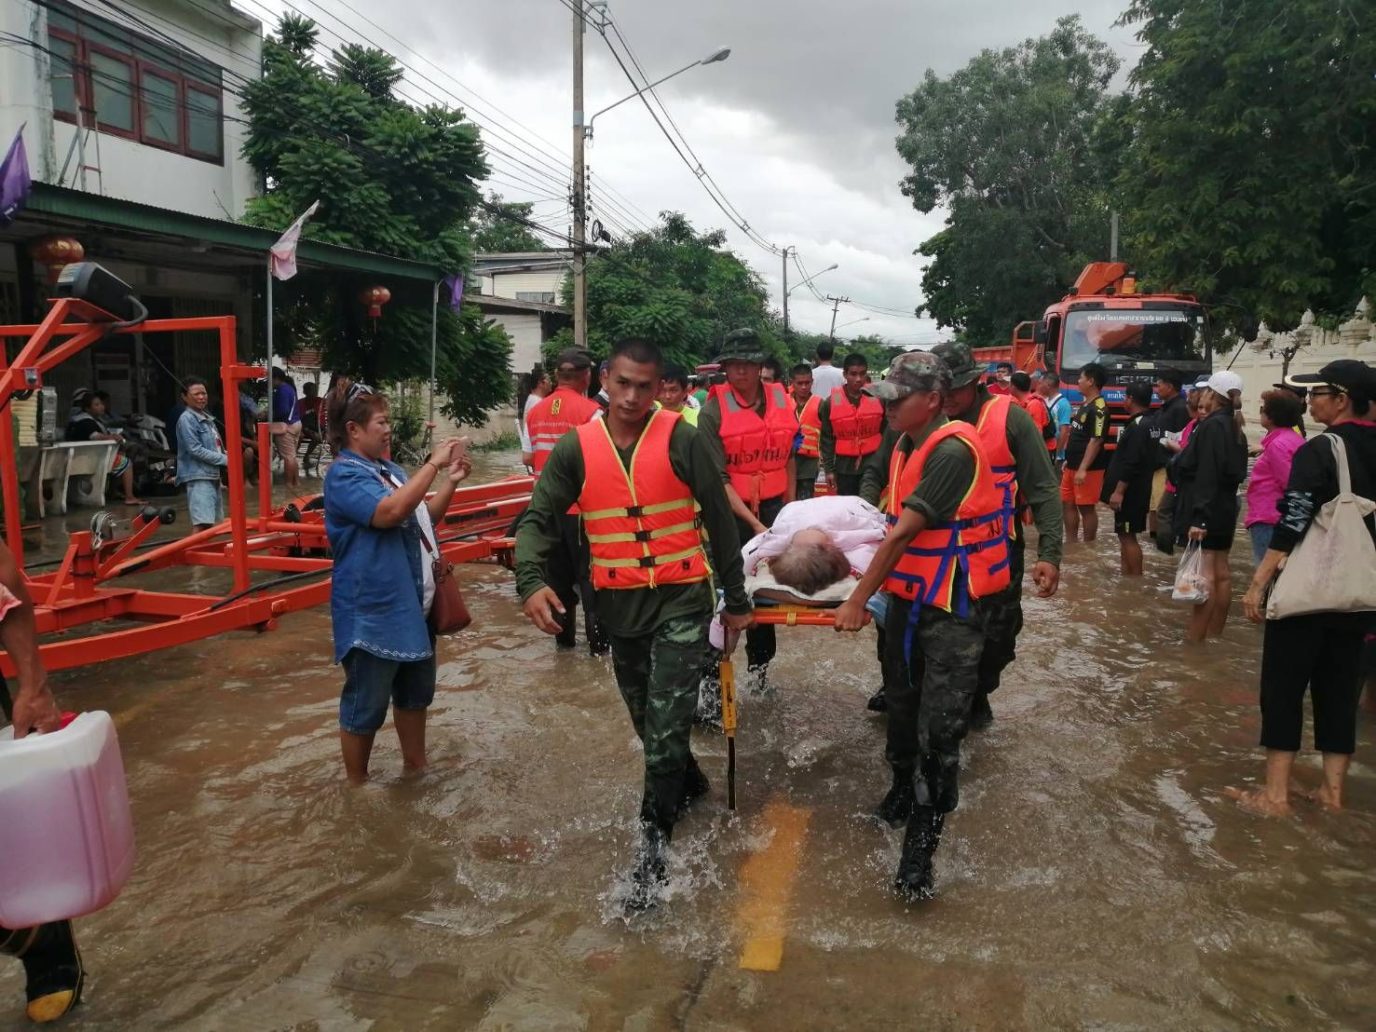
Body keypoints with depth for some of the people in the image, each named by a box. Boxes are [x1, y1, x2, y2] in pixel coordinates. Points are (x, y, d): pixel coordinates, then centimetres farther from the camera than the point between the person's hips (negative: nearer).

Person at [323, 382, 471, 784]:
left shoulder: (388, 469, 10)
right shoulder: (344, 475, -16)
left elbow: (425, 517, 18)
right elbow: (390, 512, -32)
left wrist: (451, 481, 3)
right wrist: (433, 465, -26)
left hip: (411, 603, 9)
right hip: (372, 611, -9)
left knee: (415, 691, 21)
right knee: (365, 704, 5)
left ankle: (416, 766, 37)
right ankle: (356, 783, 23)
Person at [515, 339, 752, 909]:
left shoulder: (681, 440, -10)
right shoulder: (577, 448, -3)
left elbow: (719, 519, -3)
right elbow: (539, 519, -3)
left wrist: (736, 599, 2)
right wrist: (532, 582, -22)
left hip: (681, 599, -4)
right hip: (619, 605, 4)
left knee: (665, 726, -8)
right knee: (647, 721, 20)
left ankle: (653, 845, 7)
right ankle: (688, 783, 48)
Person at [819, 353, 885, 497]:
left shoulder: (878, 398, -1)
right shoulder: (830, 402, -2)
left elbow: (886, 432, 6)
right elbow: (827, 438, 3)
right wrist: (829, 469, 0)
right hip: (845, 466, 0)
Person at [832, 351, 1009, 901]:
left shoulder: (953, 451, -21)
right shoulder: (906, 446, 7)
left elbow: (904, 532, -22)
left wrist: (859, 599, -18)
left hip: (952, 608, -8)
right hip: (908, 597, 8)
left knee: (939, 730, -4)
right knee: (902, 704, 20)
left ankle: (921, 845, 7)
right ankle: (903, 789, 42)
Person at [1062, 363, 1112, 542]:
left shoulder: (1098, 408, -17)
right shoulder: (1085, 404, 14)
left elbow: (1096, 441, -22)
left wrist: (1083, 469, -25)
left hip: (1088, 469, -10)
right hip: (1072, 466, 10)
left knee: (1086, 508, -2)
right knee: (1068, 504, 13)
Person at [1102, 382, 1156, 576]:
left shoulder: (1138, 426, -18)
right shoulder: (1146, 423, 14)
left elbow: (1132, 463, -24)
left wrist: (1119, 491, -22)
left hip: (1130, 492, -10)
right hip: (1133, 491, 10)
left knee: (1128, 536, -6)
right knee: (1125, 534, 16)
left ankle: (1136, 578, -1)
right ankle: (1126, 574, 23)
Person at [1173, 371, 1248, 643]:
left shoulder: (1211, 426, -16)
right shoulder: (1234, 428, 13)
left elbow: (1206, 476, -23)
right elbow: (1235, 472, 18)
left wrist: (1198, 517, -26)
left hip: (1206, 511, -10)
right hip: (1224, 510, 10)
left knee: (1204, 575, -11)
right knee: (1220, 572, 12)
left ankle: (1193, 640, -12)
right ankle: (1214, 635, 21)